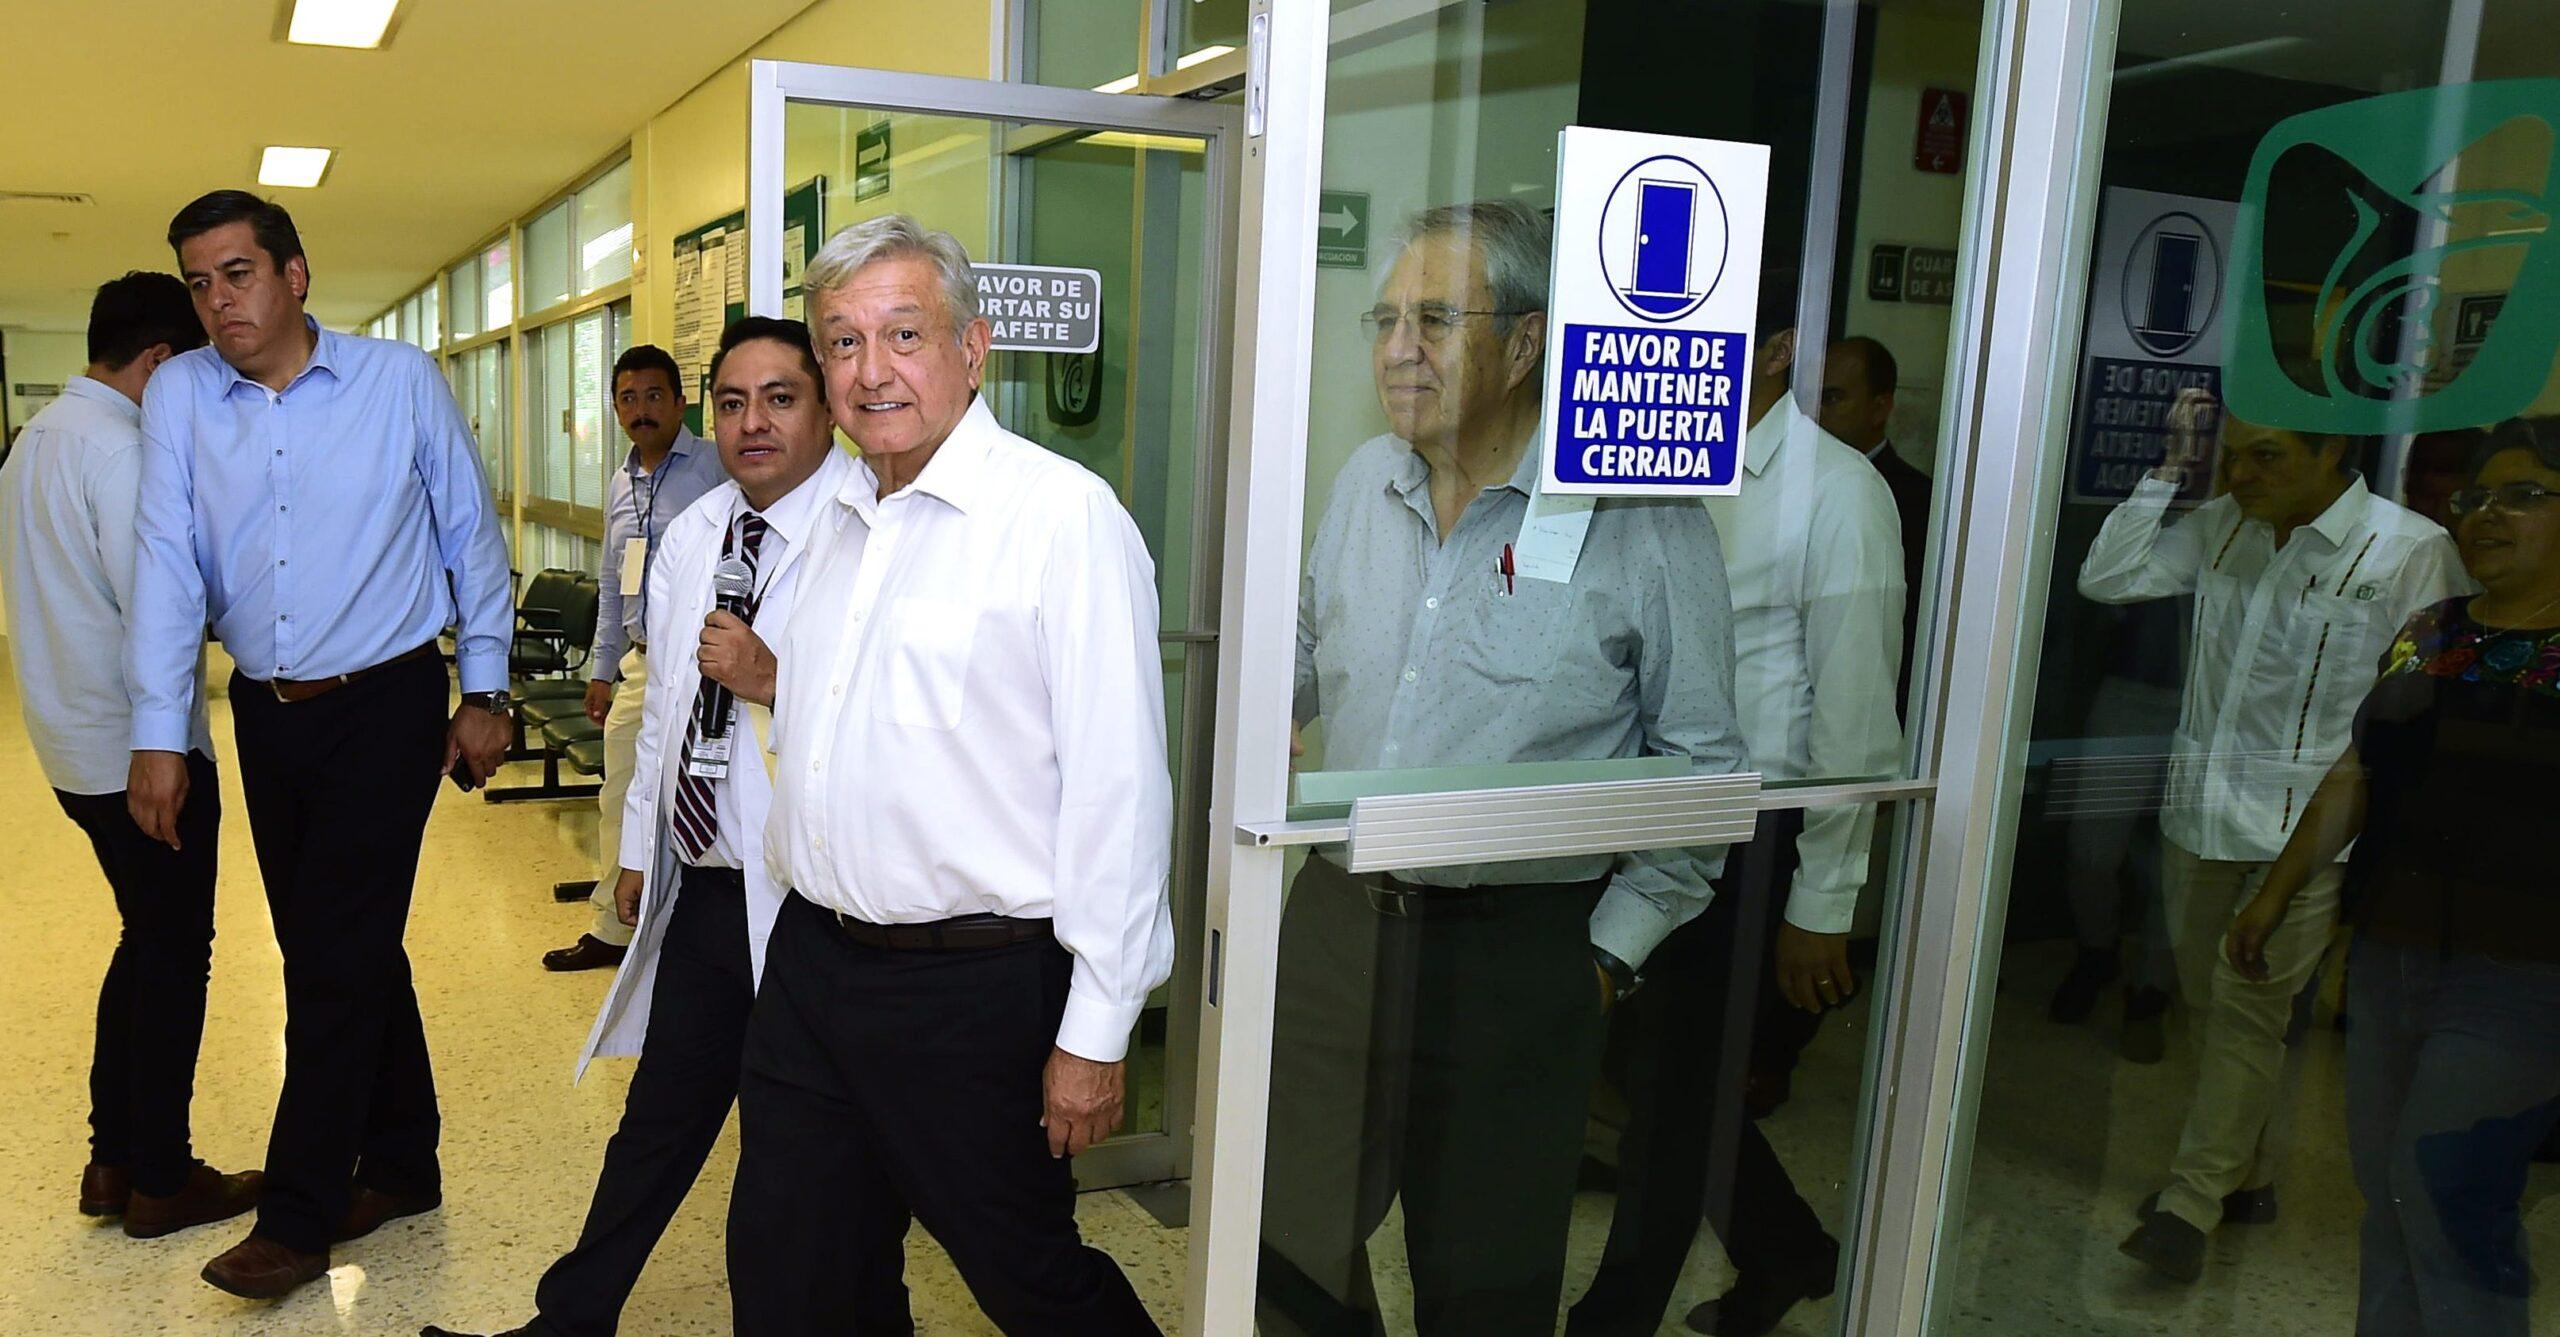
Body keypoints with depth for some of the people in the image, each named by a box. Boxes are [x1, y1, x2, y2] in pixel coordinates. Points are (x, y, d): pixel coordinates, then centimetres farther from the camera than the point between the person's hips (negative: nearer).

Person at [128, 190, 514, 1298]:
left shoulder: (403, 381, -5)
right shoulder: (178, 396, 2)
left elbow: (470, 535, 0)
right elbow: (168, 562, -3)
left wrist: (485, 691, 0)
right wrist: (159, 736, -8)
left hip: (388, 705, -4)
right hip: (266, 711, 4)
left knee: (336, 957, -2)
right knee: (339, 950, 13)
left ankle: (297, 1217, 11)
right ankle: (400, 1166, 29)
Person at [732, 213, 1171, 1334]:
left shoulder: (1063, 515, -15)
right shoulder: (842, 521, 11)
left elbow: (1117, 788, -18)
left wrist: (1096, 1032, -17)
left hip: (978, 987, -7)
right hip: (810, 965, 8)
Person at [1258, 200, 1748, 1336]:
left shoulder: (1642, 512, -11)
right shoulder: (1367, 481, 6)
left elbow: (1700, 765, -5)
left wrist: (1613, 952, -5)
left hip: (1513, 955, -4)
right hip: (1336, 916, 5)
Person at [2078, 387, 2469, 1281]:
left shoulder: (2410, 551, -10)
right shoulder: (2222, 527, 3)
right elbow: (2106, 578, 0)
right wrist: (2171, 471, -3)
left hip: (2304, 831, -5)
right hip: (2200, 812, 5)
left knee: (2246, 1014, -3)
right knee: (2212, 1007, 15)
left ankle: (2193, 1200, 9)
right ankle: (2249, 1174, 32)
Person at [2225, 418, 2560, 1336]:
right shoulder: (2427, 638, 10)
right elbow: (2356, 776, 14)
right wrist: (2274, 897, 13)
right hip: (2390, 958, 5)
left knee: (2442, 1189, -9)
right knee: (2387, 1185, 11)